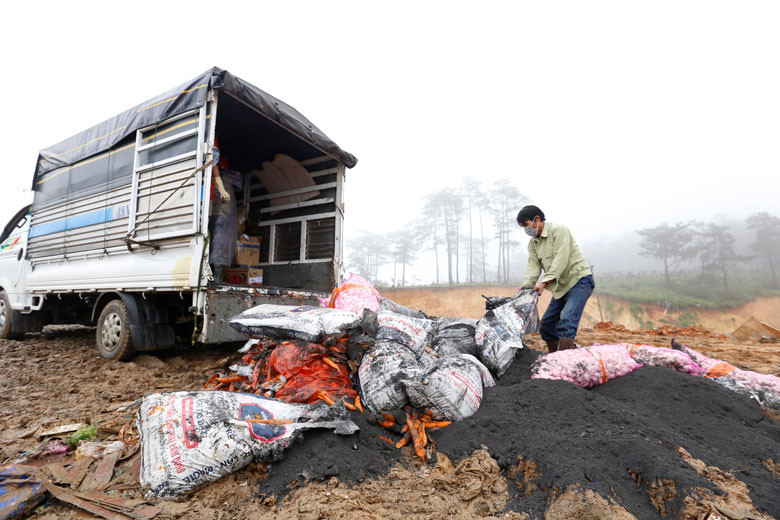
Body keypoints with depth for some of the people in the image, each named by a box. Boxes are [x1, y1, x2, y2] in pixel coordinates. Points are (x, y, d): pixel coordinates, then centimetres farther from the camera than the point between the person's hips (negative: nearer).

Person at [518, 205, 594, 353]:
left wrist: (544, 282, -31)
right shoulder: (532, 243, 9)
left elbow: (561, 260, -23)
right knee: (547, 324, 5)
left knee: (566, 320, -22)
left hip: (579, 280, -8)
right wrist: (525, 288, -19)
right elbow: (533, 267, -2)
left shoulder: (559, 230, -12)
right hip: (561, 286, 8)